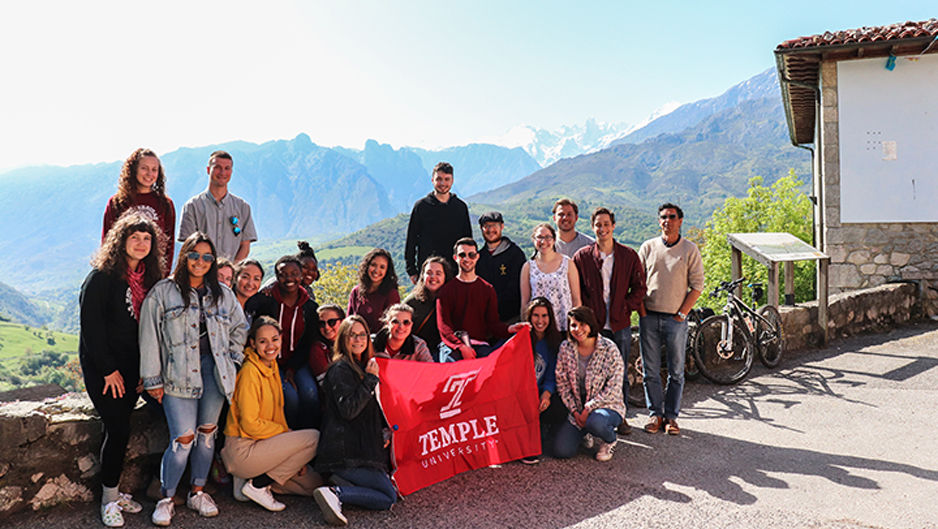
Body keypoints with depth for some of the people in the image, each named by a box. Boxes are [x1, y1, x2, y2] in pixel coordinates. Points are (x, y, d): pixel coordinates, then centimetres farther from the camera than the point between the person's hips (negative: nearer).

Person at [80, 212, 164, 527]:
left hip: (131, 367, 5)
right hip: (102, 366, -5)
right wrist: (108, 369, -13)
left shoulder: (149, 279, 7)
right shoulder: (103, 276, -11)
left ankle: (113, 492, 19)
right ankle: (109, 500, 8)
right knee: (118, 430, -6)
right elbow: (90, 324, -13)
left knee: (120, 430, 7)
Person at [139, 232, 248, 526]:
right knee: (183, 440, -8)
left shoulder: (223, 294, 11)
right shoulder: (162, 292, 1)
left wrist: (232, 361, 11)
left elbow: (240, 329, 22)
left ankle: (198, 492, 25)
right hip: (178, 374, -4)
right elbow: (149, 338, 0)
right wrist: (153, 381, -3)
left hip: (214, 370, 4)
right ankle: (166, 499, 11)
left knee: (207, 433, 10)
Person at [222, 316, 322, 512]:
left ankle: (253, 476, 11)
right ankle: (258, 485, -9)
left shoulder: (272, 367, 9)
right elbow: (250, 425, -20)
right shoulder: (249, 371, -18)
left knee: (314, 484, 7)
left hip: (262, 444, 8)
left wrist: (295, 455, 3)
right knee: (315, 438, -17)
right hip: (242, 450, -8)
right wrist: (286, 432, -9)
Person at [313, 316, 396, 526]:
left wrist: (384, 431, 12)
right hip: (347, 452, -9)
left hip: (361, 448, 9)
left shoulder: (362, 367, 18)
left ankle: (339, 483, 8)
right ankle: (336, 493, -14)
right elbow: (348, 410, -21)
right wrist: (370, 380, -19)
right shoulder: (340, 369, -11)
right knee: (389, 498, -10)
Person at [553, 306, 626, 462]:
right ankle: (586, 433, 21)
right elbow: (562, 383, 2)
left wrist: (588, 408, -18)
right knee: (561, 451, -12)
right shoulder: (565, 348, -3)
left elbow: (614, 388, -15)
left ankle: (609, 440, 0)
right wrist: (574, 411, -7)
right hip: (578, 409, 4)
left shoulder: (609, 348, -13)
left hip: (608, 406, -3)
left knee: (595, 421, -39)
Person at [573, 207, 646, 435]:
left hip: (620, 324, 1)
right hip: (593, 325, -1)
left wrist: (626, 307, -4)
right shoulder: (581, 256, 1)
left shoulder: (629, 255, 4)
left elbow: (639, 287, 7)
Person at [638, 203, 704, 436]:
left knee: (676, 371, 6)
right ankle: (655, 414, 18)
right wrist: (641, 311, -1)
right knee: (650, 371, 5)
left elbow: (697, 286, 0)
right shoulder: (648, 247, 5)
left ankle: (671, 416, 18)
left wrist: (682, 314, -6)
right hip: (649, 317, 1)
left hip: (676, 318, -1)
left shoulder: (690, 250, 1)